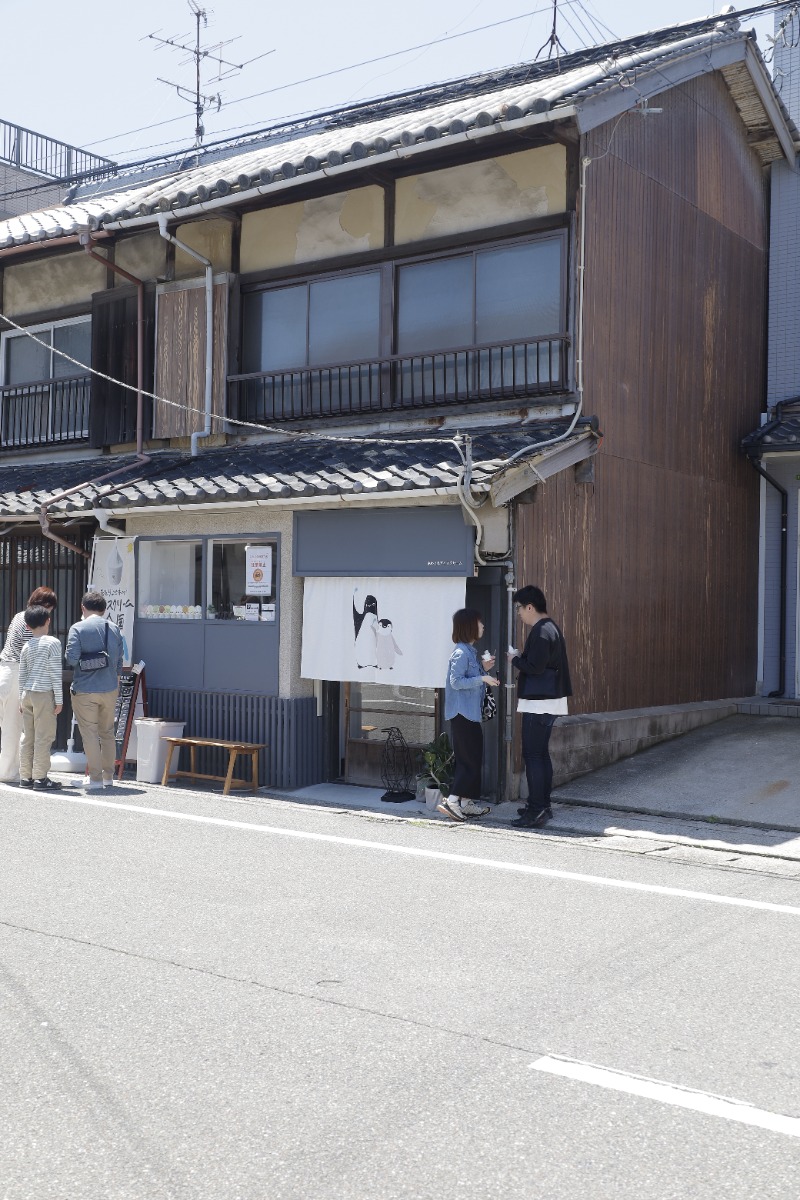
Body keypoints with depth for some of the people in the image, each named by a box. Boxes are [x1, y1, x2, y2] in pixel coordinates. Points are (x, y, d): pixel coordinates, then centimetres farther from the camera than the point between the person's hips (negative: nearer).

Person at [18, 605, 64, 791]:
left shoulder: (26, 646, 10)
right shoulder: (52, 643, -7)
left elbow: (22, 676, 15)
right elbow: (55, 674, -10)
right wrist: (59, 699, -6)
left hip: (27, 693, 6)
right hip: (44, 694, -6)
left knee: (27, 736, 10)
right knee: (44, 736, -4)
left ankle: (25, 776, 13)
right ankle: (40, 778, -4)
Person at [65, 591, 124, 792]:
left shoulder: (78, 628, -10)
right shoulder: (113, 628, 4)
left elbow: (71, 658, -18)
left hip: (85, 690, -4)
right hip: (109, 688, 5)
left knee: (90, 734, 1)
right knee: (107, 732, 16)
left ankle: (95, 778, 2)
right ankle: (108, 775, 23)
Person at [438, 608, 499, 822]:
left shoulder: (470, 651, 15)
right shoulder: (461, 653, -15)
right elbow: (456, 682, -20)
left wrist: (484, 669, 12)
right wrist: (482, 678, -21)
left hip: (470, 713, 10)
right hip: (462, 713, -10)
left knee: (473, 758, 12)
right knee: (469, 759, -10)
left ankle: (467, 802, 17)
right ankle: (452, 801, -11)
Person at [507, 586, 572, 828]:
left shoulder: (541, 632, -17)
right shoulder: (551, 628, 16)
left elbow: (535, 667, -23)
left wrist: (515, 658, -7)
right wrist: (521, 658, 10)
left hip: (539, 704, -11)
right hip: (549, 702, 11)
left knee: (532, 756, -8)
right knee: (541, 754, 15)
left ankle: (536, 811, -8)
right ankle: (542, 806, 21)